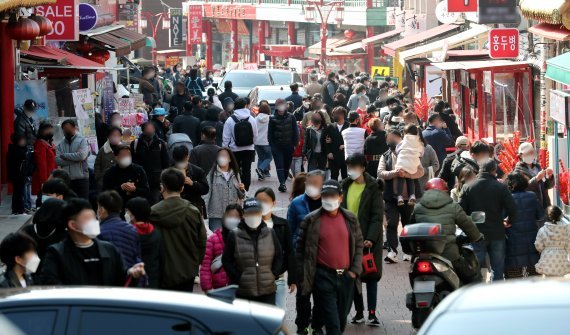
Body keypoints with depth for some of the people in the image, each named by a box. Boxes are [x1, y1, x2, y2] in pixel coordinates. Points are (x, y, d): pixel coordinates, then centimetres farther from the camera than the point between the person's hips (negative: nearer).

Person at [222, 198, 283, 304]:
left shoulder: (270, 234, 6)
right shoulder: (234, 236, -1)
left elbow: (279, 257, 14)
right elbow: (226, 260, 2)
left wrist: (273, 275, 1)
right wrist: (238, 278, -6)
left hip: (268, 292, 2)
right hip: (243, 292, -2)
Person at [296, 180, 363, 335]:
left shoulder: (350, 219, 7)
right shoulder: (312, 220, -3)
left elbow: (359, 245, 14)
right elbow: (301, 249, 1)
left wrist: (355, 270, 4)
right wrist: (303, 277, -2)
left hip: (346, 276, 4)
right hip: (324, 277, -4)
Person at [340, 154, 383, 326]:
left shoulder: (373, 188, -7)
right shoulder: (346, 186, 9)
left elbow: (377, 216, -11)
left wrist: (370, 238, -20)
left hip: (368, 239, -5)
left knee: (371, 276, 0)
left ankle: (372, 313, 0)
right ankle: (359, 311, 15)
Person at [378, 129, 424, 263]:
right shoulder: (385, 156, 11)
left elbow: (420, 171, -6)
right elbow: (380, 173, -4)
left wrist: (406, 174, -23)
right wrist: (394, 173, -22)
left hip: (407, 196, 0)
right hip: (391, 196, 0)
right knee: (391, 224, -10)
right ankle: (392, 252, -13)